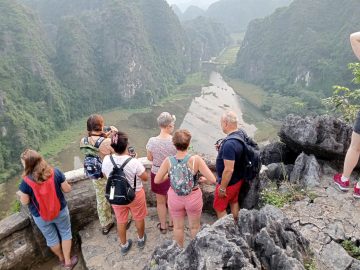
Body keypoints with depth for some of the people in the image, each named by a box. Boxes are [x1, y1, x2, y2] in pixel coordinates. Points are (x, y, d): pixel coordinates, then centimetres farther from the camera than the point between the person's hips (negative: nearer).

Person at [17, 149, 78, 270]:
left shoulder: (26, 181, -23)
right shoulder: (55, 172, -19)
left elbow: (24, 202, -10)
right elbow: (67, 189, -10)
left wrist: (21, 194, 11)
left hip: (40, 216, 0)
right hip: (60, 211, 0)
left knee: (51, 238, 24)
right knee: (65, 233, 22)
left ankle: (61, 259, 46)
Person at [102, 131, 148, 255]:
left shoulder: (106, 160, -19)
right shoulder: (134, 162, -31)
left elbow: (106, 175, 1)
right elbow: (145, 178, -15)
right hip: (135, 195, -2)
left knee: (121, 221, 24)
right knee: (139, 218, 25)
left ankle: (124, 245, 43)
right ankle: (141, 239, 48)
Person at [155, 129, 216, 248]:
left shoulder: (168, 161, -19)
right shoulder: (196, 159, -25)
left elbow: (157, 180, -9)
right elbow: (213, 180, -23)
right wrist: (204, 180, -2)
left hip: (175, 198, 1)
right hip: (193, 198, -1)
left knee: (178, 227, 26)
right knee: (194, 227, 26)